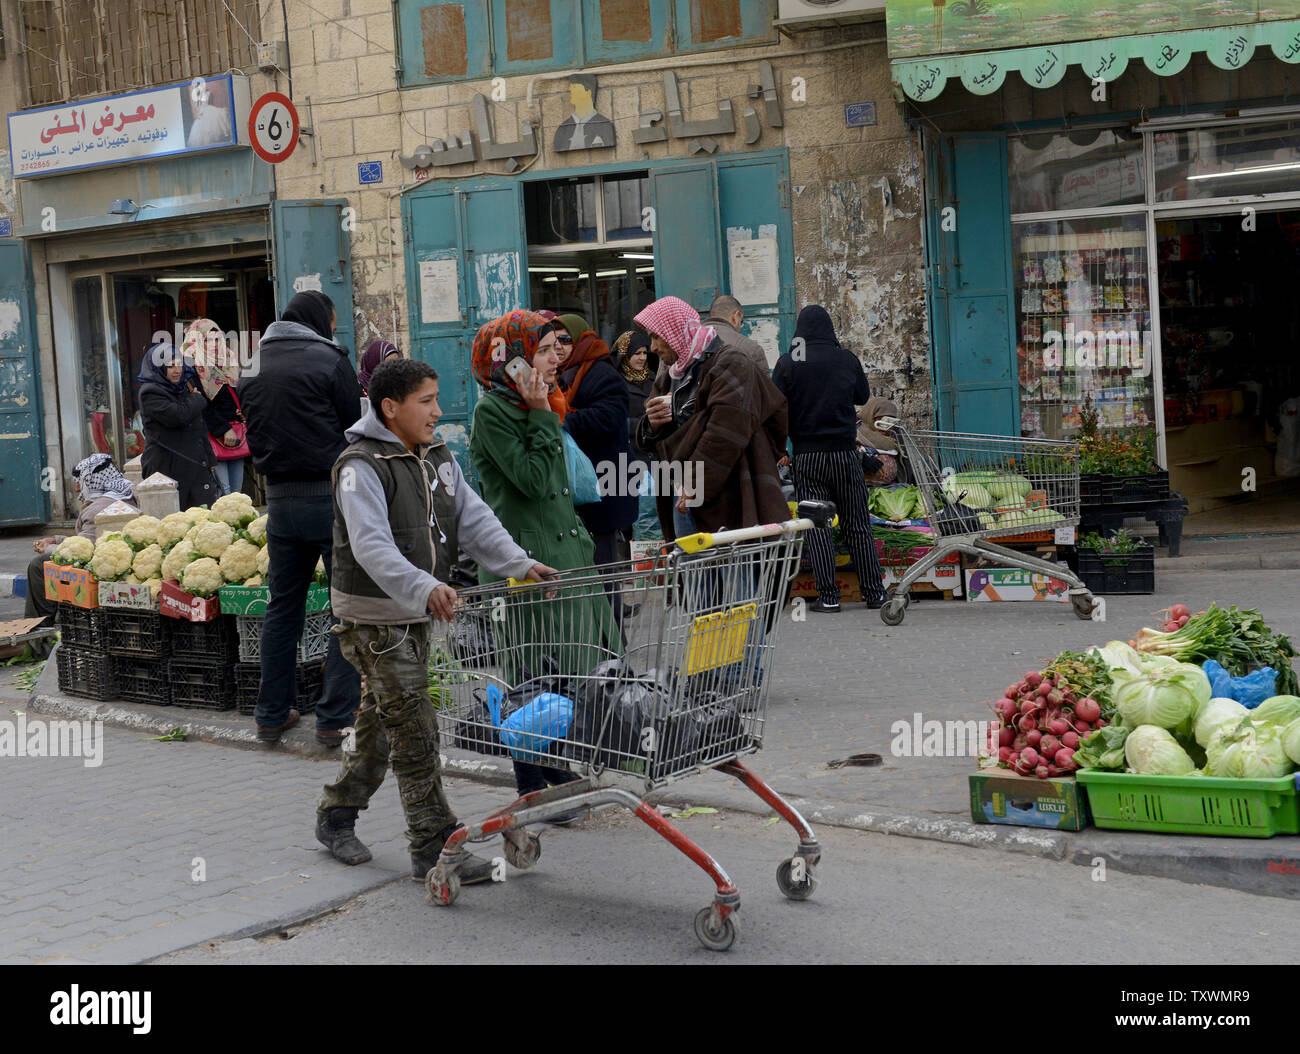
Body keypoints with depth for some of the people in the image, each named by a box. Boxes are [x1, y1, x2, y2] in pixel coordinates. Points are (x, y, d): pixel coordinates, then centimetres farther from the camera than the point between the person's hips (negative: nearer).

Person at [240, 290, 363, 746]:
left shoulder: (256, 366, 11)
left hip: (280, 499, 6)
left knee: (282, 607, 15)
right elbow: (355, 431, -5)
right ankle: (335, 718, -1)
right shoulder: (329, 361, -7)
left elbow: (255, 435, 17)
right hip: (332, 497, -6)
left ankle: (271, 715, 20)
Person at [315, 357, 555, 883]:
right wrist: (423, 587, -45)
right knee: (413, 728, -8)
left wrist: (518, 563, -13)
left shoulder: (438, 458, 8)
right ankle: (434, 847, -4)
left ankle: (336, 814, 35)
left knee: (382, 723, 18)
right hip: (373, 616, -8)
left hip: (418, 614, 8)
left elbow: (473, 519, 3)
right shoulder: (362, 465, -18)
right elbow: (371, 546, -30)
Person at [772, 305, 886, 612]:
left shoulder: (787, 363, -3)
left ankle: (828, 596, -1)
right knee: (857, 525, 8)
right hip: (845, 452, 1)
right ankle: (874, 592, 10)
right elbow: (863, 396, 15)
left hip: (807, 455, -1)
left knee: (816, 526, 2)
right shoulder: (847, 359, 0)